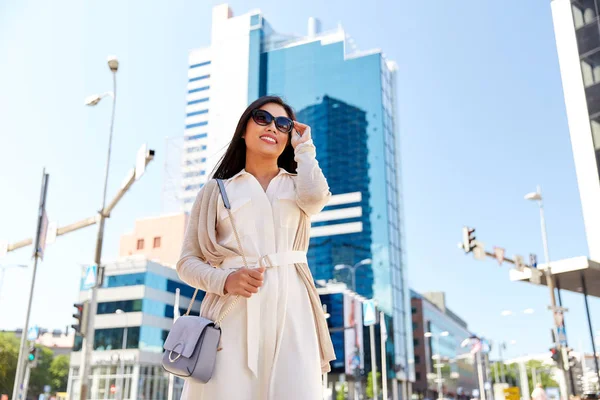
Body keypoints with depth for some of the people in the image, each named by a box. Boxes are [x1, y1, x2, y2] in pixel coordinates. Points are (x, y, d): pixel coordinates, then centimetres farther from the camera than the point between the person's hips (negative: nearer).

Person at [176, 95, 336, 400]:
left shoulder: (298, 185, 20)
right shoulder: (216, 190, 16)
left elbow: (316, 196, -7)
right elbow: (187, 262, 11)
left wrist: (304, 146, 9)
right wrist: (225, 280, -9)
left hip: (289, 308, 1)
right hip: (233, 312, -1)